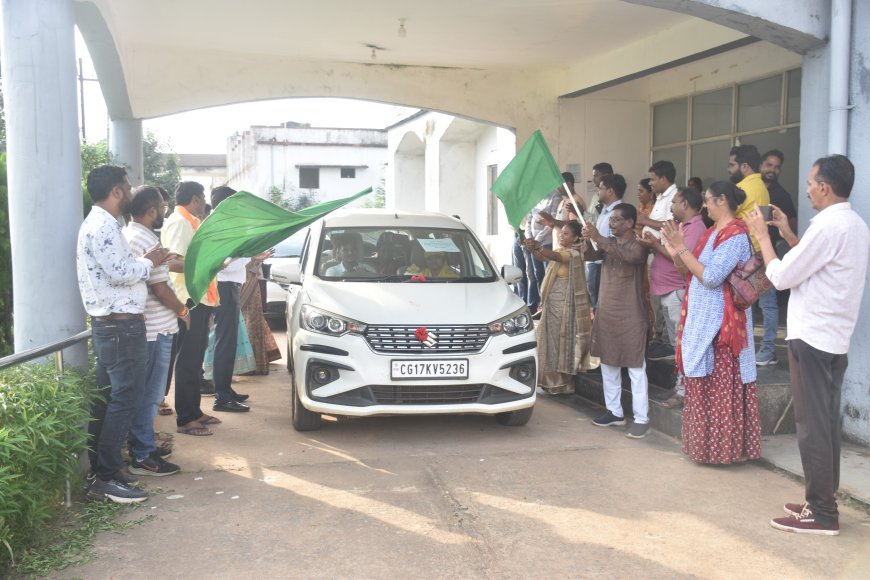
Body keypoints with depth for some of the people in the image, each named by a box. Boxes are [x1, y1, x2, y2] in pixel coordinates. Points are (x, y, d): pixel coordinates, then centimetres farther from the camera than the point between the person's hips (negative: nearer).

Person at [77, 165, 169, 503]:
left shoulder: (98, 223, 18)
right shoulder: (103, 226, -16)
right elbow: (120, 274, -22)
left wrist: (144, 261, 11)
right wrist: (149, 262, -6)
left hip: (111, 324, 11)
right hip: (121, 326, -11)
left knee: (108, 399, 13)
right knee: (125, 399, -8)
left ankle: (99, 471, 21)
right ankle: (106, 479, -4)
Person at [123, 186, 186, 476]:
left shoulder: (127, 234, 12)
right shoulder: (147, 240, -18)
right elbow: (160, 289, -19)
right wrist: (183, 311, -5)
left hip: (140, 326, 10)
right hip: (155, 329, -10)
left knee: (144, 392, 18)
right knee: (150, 394, -3)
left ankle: (142, 445, 27)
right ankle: (143, 457, 3)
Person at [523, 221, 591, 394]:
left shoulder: (573, 255, -12)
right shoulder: (558, 251, 12)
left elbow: (555, 256, -32)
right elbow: (544, 255, -7)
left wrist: (537, 247, -49)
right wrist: (532, 248, -28)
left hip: (564, 305, -7)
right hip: (551, 303, 7)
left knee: (561, 342, 0)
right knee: (550, 342, 11)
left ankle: (562, 382, 9)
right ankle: (552, 379, 19)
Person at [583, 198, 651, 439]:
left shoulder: (638, 246, -9)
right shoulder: (609, 243, 10)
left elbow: (629, 256, -31)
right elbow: (591, 255, -5)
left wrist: (598, 238, -35)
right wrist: (587, 241, -25)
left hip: (630, 317, -7)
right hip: (606, 313, 7)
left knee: (635, 368, -2)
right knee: (608, 365, 12)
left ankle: (641, 419, 1)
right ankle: (614, 411, 23)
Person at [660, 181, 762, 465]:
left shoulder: (735, 234, -14)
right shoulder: (713, 232, 14)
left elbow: (711, 277, -21)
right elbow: (692, 270, 14)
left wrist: (681, 248, -18)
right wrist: (675, 250, -1)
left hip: (719, 323, -9)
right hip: (701, 319, 9)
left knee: (720, 386, -2)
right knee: (703, 385, 14)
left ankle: (722, 445, 7)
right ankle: (707, 442, 23)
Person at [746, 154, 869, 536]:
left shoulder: (828, 226, -18)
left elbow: (782, 277, -15)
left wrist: (762, 236, -4)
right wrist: (789, 236, 16)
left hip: (811, 338, -10)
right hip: (834, 337, 10)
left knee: (812, 425, -3)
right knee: (825, 423, 14)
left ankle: (821, 514, 4)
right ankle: (823, 502, 22)